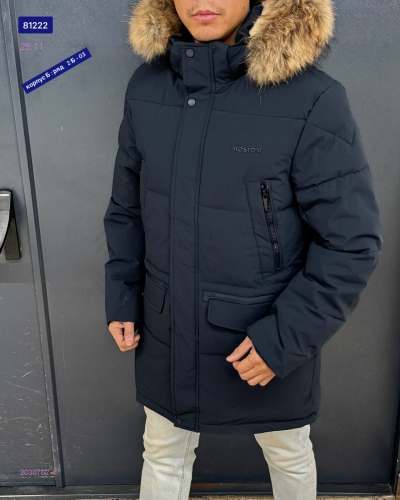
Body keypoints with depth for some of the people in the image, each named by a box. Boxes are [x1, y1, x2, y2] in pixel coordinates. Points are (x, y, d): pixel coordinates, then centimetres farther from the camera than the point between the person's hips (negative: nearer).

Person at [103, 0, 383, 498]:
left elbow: (353, 241, -15)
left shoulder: (312, 100, -20)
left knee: (289, 455, 25)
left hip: (270, 343, -3)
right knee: (163, 455, 25)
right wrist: (121, 296, 5)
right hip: (167, 334, 4)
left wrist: (286, 336, -17)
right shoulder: (146, 87, -5)